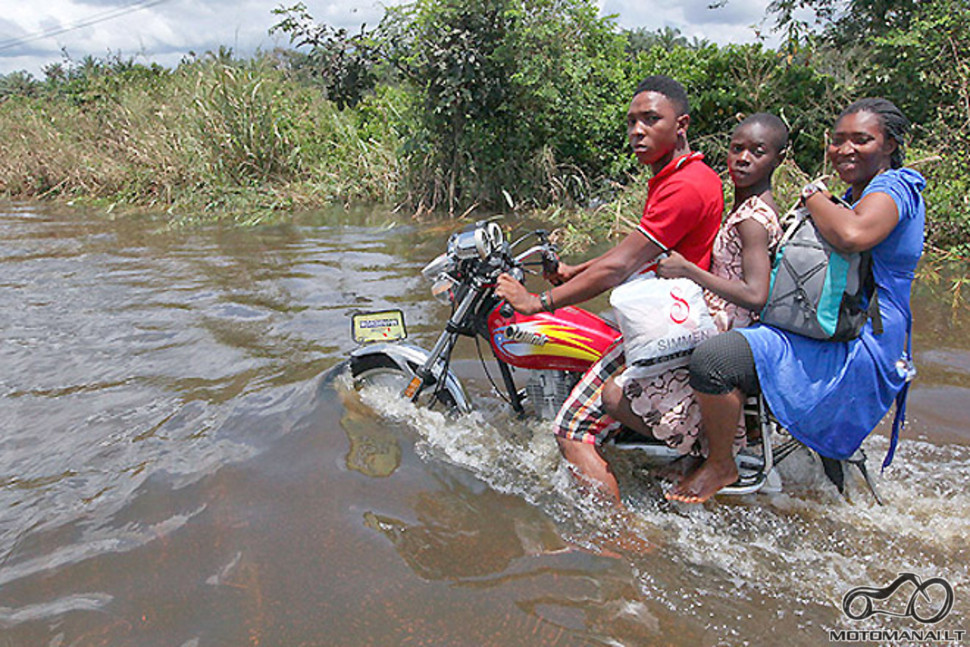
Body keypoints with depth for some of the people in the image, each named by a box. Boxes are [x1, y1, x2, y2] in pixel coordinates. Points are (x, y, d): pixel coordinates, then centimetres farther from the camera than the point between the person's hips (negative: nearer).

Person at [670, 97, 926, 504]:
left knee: (710, 360, -28)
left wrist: (813, 194, -15)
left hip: (856, 350, -11)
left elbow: (853, 236, -34)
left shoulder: (895, 186, -12)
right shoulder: (856, 195, 20)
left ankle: (721, 464, -7)